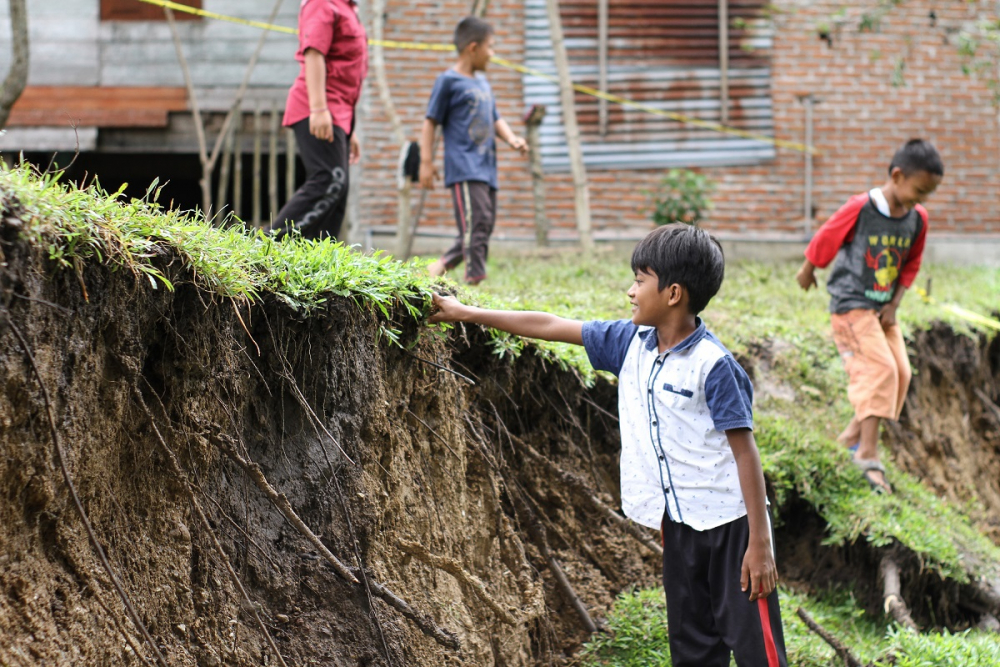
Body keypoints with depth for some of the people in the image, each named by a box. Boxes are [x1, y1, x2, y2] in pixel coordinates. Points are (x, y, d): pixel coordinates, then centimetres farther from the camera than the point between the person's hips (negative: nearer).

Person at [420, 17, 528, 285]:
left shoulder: (483, 82, 21)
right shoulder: (449, 81, -3)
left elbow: (495, 119, 27)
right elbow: (431, 122, -4)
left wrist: (511, 138, 6)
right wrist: (426, 162, -9)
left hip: (486, 167, 9)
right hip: (463, 168, -9)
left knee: (484, 227, 10)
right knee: (475, 222, -18)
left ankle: (439, 267, 24)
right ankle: (474, 280, -22)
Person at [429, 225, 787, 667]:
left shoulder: (713, 365, -17)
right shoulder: (631, 344, 3)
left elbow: (745, 451, -16)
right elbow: (552, 327, 10)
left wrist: (760, 542, -18)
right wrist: (468, 314, 14)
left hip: (730, 523, -7)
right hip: (680, 525, 8)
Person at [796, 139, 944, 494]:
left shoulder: (917, 218, -1)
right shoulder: (859, 209, -20)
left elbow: (911, 265, 11)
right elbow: (823, 241, -6)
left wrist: (894, 305, 1)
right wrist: (807, 272, 9)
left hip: (883, 308, 7)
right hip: (851, 304, -7)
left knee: (901, 372, 1)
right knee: (880, 368, -18)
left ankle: (854, 434, 17)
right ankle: (868, 452, -15)